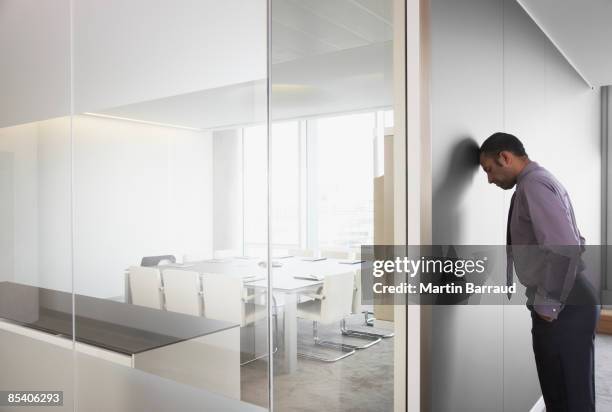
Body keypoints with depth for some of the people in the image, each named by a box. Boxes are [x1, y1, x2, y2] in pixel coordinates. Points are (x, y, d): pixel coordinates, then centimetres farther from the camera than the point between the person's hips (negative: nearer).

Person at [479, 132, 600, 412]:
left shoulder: (534, 184, -16)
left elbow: (566, 249, -27)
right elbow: (572, 243, 20)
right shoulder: (536, 183, 15)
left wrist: (549, 305, -18)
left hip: (564, 308, -10)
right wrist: (547, 302, 14)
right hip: (558, 304, 10)